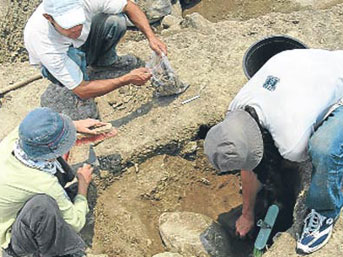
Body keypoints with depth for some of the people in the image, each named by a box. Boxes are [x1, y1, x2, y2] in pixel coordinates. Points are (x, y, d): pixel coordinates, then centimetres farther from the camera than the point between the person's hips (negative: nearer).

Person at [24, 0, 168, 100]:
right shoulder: (42, 40, -43)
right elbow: (82, 91, -36)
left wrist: (151, 37, -29)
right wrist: (128, 79, -35)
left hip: (83, 40, 4)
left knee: (116, 20, -23)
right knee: (74, 55, -39)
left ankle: (106, 61, 6)